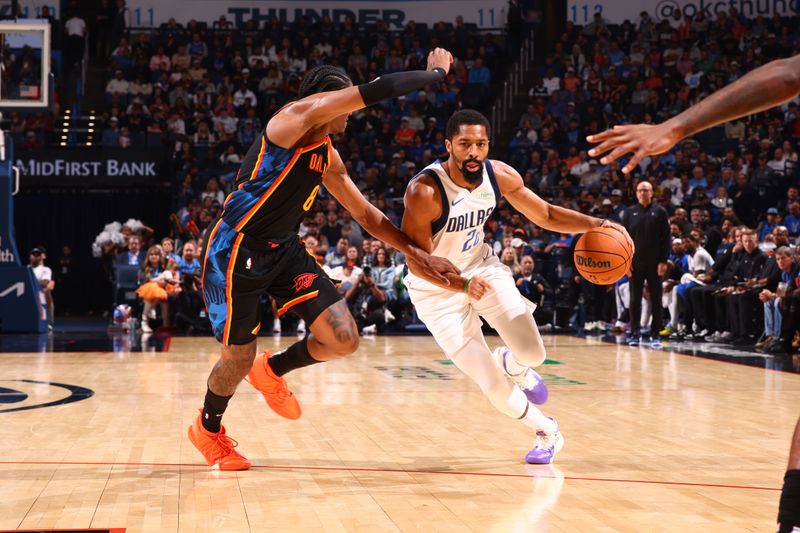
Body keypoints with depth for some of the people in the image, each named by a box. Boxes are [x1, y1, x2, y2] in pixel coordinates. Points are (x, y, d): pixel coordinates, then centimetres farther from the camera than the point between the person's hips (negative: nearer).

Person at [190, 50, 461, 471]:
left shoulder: (328, 157, 9)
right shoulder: (292, 119, -17)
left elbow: (366, 214, 18)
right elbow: (377, 90, -23)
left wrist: (417, 254, 11)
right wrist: (436, 72, -11)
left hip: (283, 249, 8)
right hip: (236, 251, -8)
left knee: (344, 340, -7)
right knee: (240, 358, 3)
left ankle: (272, 372, 24)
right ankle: (208, 429, 35)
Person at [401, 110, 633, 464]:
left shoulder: (500, 175, -13)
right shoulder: (424, 192, -30)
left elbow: (545, 215, 1)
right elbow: (416, 261, -27)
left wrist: (596, 225, -14)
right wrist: (462, 285, -44)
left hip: (482, 266, 4)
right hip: (437, 288, -4)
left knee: (532, 353, -11)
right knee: (493, 387, -9)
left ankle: (511, 364, 29)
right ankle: (547, 433, 19)